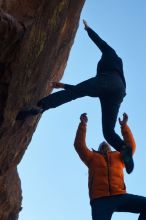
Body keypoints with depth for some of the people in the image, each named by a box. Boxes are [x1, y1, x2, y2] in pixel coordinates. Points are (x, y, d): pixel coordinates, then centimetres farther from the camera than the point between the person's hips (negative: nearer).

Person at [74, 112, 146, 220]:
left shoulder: (118, 157, 28)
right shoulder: (92, 158, 26)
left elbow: (131, 146, 16)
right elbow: (79, 145, 15)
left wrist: (124, 126, 6)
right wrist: (83, 124, 6)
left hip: (120, 196, 2)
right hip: (100, 200, -1)